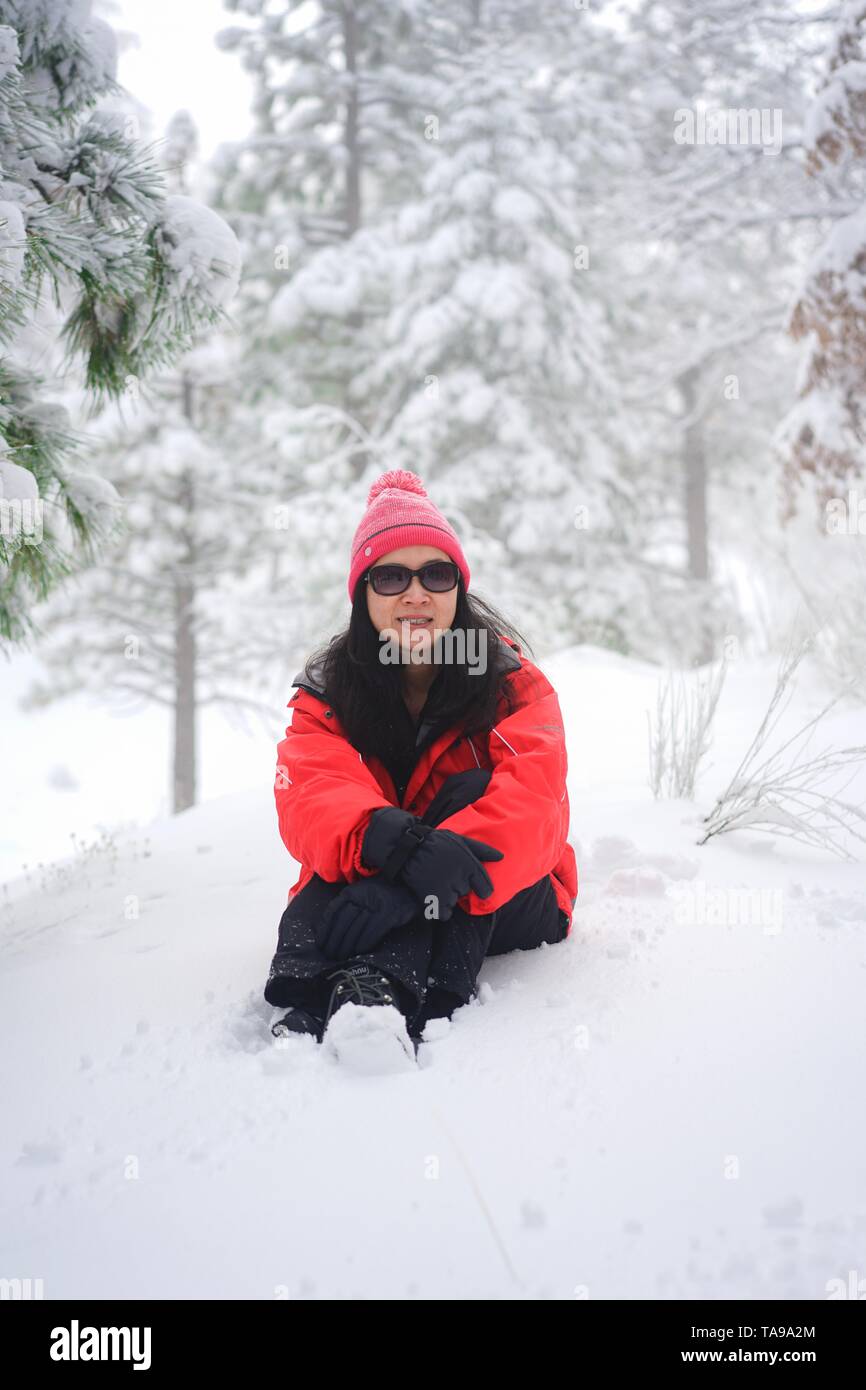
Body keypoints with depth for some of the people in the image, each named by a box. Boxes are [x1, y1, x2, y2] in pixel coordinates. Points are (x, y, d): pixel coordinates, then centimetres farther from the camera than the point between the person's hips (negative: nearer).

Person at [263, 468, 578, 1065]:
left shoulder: (514, 685, -7)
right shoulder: (326, 694, -1)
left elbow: (529, 809, -25)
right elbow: (310, 800, -21)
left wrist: (410, 887, -43)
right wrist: (394, 843, -47)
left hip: (503, 903, -1)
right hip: (371, 892, 1)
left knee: (471, 792, -30)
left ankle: (382, 985, -50)